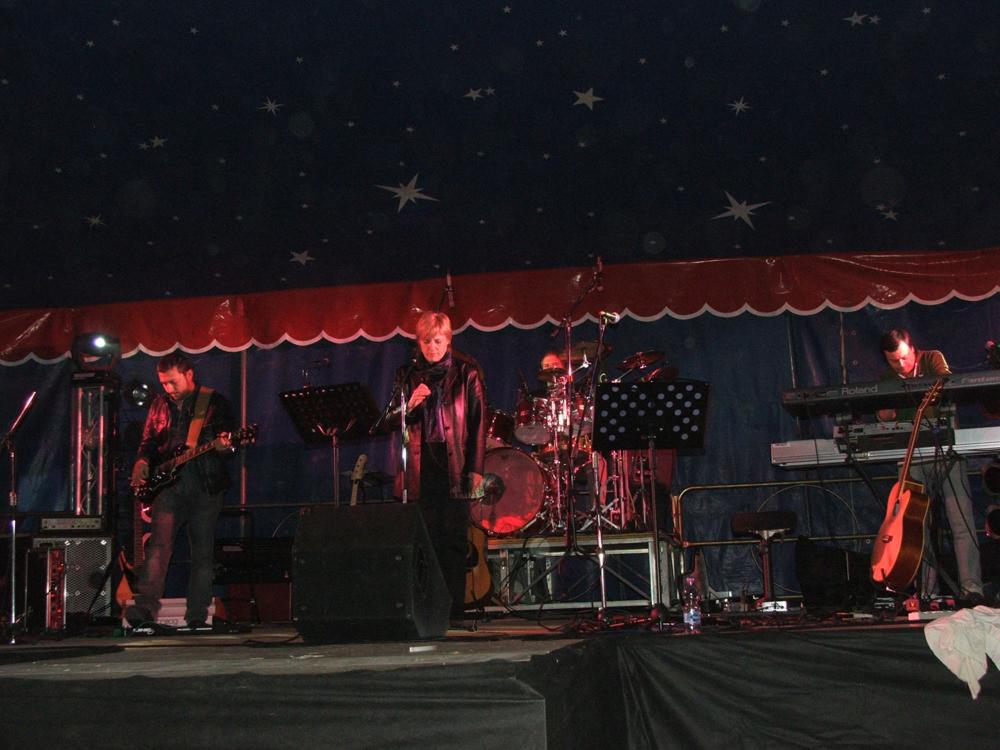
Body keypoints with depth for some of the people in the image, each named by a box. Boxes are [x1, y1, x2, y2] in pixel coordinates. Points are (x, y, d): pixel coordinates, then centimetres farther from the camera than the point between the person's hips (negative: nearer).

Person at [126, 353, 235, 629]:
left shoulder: (215, 402, 4)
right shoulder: (159, 404, 14)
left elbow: (228, 439, 2)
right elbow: (148, 441, 20)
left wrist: (223, 446, -21)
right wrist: (142, 462, 0)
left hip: (205, 486, -2)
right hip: (168, 484, 2)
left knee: (203, 552, 1)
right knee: (159, 543, -14)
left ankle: (196, 615, 7)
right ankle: (145, 606, -21)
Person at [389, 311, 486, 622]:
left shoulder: (466, 372, 6)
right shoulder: (407, 376, 13)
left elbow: (478, 421, 3)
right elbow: (393, 424, 13)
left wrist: (476, 468, -4)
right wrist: (410, 405, -8)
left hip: (455, 464, -2)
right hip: (420, 465, 2)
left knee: (454, 538, -2)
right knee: (428, 538, -1)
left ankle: (454, 608, 2)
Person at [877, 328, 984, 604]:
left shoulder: (932, 359, 4)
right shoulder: (886, 380, 11)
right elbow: (885, 418, 8)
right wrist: (886, 415, -16)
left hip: (946, 450, -2)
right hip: (913, 459, 3)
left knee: (962, 523, -9)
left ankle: (971, 588, -9)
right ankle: (927, 593, 6)